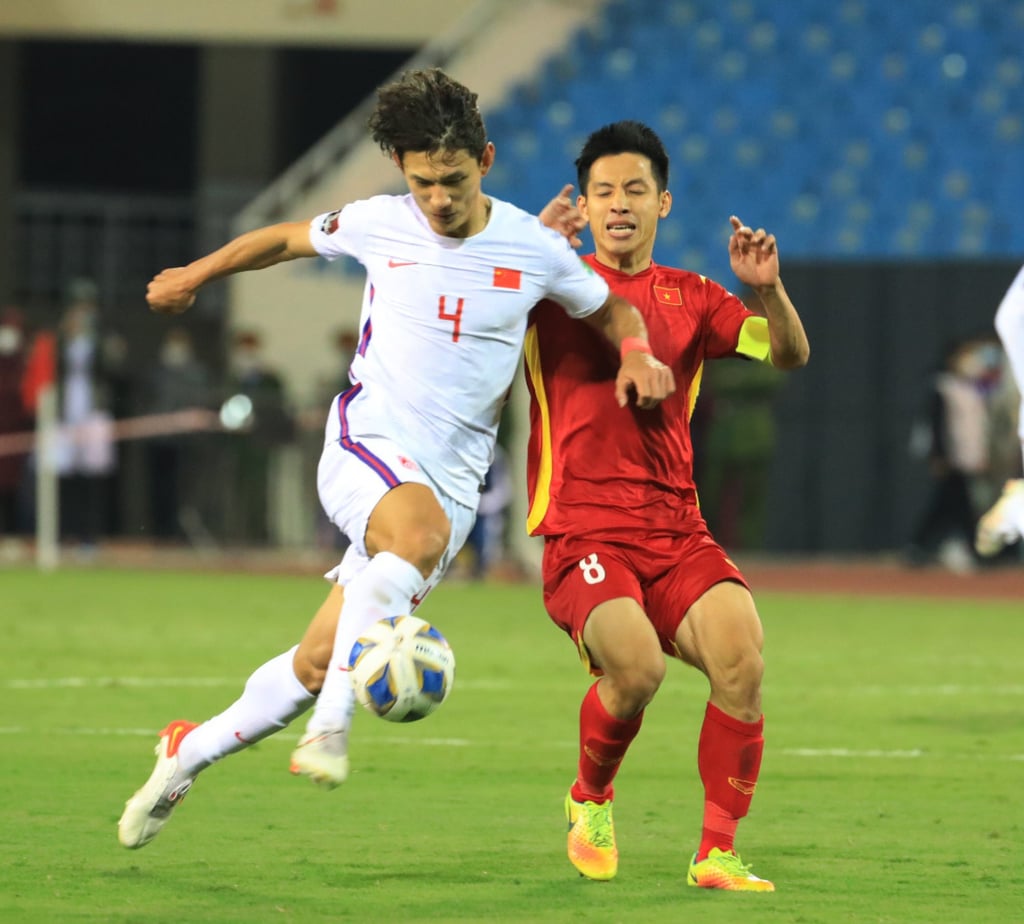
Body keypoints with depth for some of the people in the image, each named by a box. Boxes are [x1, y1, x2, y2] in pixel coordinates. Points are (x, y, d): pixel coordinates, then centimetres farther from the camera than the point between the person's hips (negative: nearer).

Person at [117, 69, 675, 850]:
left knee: (319, 663, -1)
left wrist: (637, 353, -5)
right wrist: (196, 275, 30)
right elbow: (291, 238, 19)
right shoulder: (379, 225, -1)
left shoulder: (534, 249, 0)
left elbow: (610, 308, 17)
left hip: (452, 481, 2)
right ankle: (332, 727, -40)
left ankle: (190, 753, 22)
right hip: (367, 442, -2)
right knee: (420, 530, -39)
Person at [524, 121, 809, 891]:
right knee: (637, 665, -28)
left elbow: (789, 354, 8)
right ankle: (590, 799, 4)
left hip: (678, 532, 3)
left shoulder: (691, 298, 16)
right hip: (583, 533, -3)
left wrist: (769, 288, -11)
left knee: (742, 658, -23)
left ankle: (719, 854, -10)